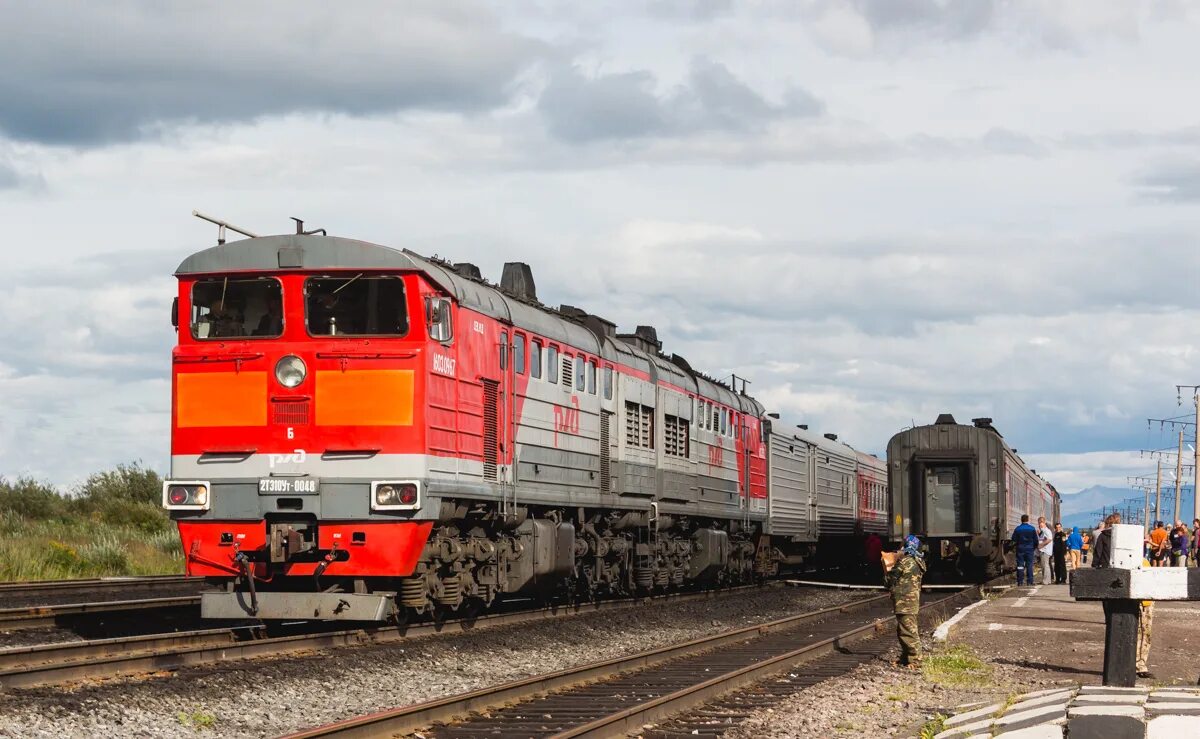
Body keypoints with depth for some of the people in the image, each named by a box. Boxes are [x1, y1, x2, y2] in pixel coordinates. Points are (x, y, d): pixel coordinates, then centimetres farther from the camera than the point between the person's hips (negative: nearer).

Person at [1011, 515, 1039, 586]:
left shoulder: (1017, 529, -3)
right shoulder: (1032, 529, -2)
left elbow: (1014, 540, 0)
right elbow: (1036, 540, 2)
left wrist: (1015, 546, 18)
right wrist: (1035, 547, 16)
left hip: (1020, 549, 0)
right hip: (1029, 549, 0)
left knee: (1020, 566, 3)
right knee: (1029, 565, 4)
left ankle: (1019, 582, 0)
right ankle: (1029, 581, 0)